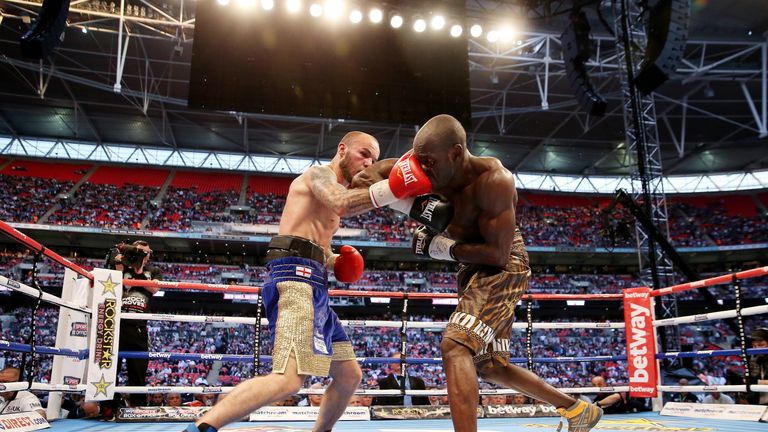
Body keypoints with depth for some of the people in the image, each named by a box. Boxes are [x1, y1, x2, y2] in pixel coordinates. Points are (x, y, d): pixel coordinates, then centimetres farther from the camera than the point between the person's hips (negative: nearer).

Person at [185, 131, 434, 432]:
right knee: (289, 380, -27)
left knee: (349, 375, 15)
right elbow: (340, 202, -21)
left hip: (312, 283, 10)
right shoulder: (320, 173, 3)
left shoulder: (331, 190, 31)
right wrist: (391, 189, -31)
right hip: (296, 275, -10)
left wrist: (336, 261, 12)